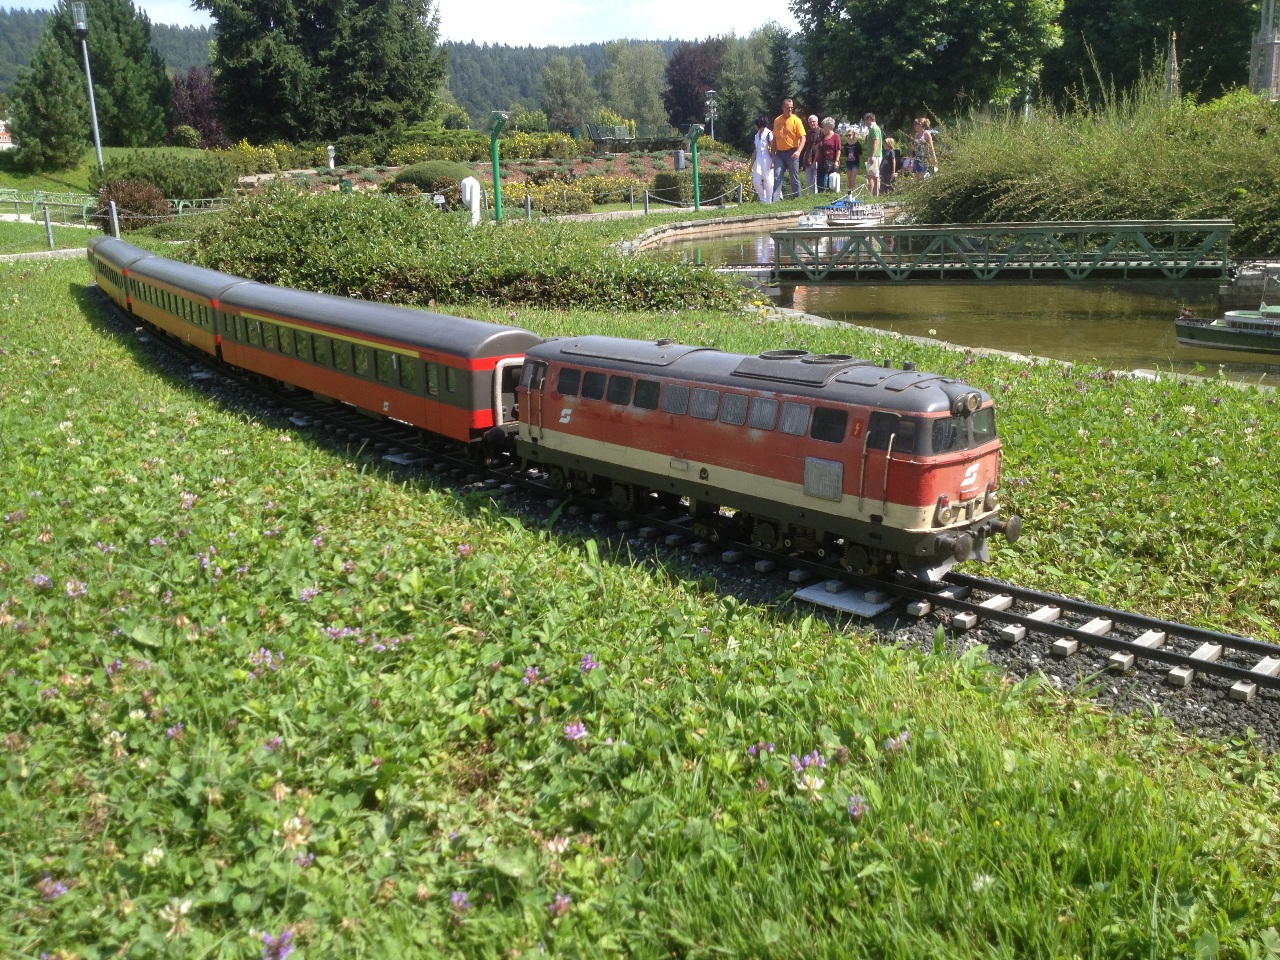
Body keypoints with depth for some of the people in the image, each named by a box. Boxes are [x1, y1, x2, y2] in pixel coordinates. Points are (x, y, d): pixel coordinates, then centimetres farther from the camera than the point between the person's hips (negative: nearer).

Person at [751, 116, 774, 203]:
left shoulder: (769, 133, -5)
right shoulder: (757, 135, 15)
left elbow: (772, 148, -8)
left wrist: (773, 161, -14)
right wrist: (752, 162, 16)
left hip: (767, 160, -7)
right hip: (758, 160, 7)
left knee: (768, 181, -3)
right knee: (756, 182, 0)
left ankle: (768, 201, 4)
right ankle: (763, 200, 12)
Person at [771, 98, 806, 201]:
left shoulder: (796, 120, -4)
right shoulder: (777, 120, 9)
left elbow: (802, 138, -9)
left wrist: (798, 151, -23)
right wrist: (773, 154, 14)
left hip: (791, 153, -3)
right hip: (779, 153, 4)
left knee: (794, 177, 3)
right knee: (777, 177, -4)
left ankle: (797, 198, 15)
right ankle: (775, 199, -5)